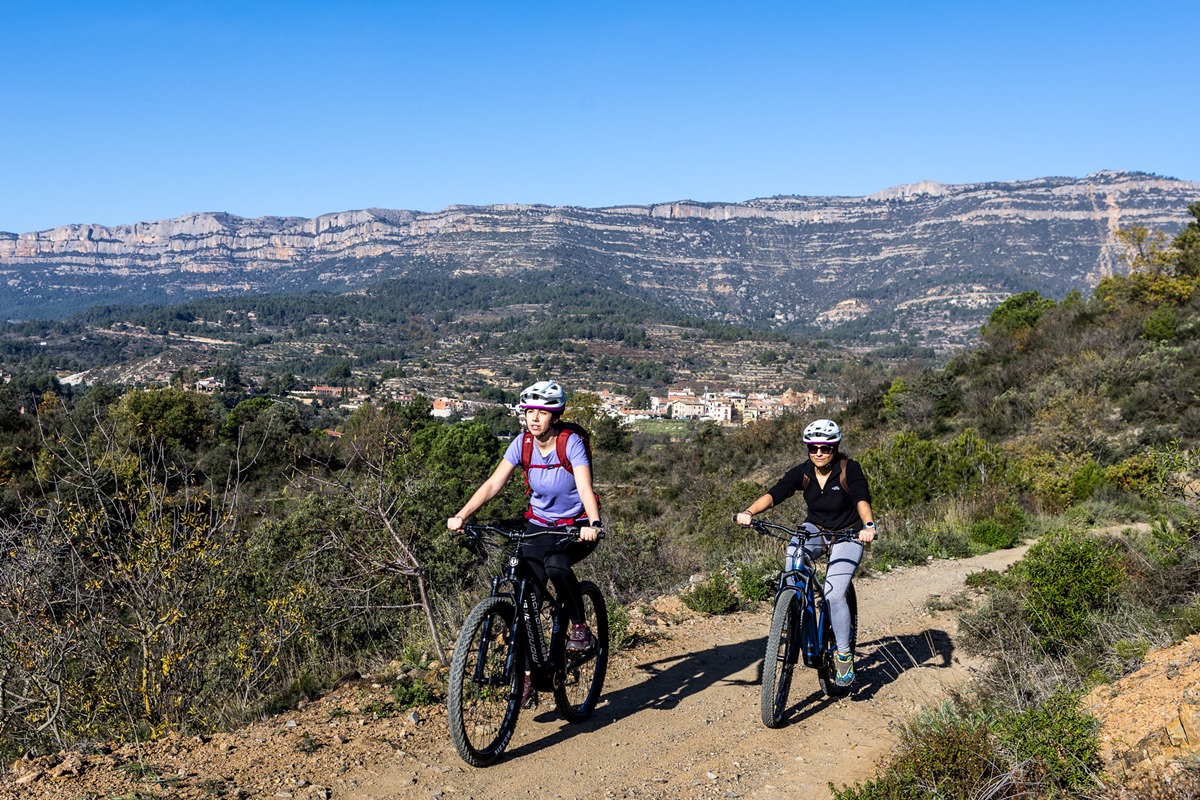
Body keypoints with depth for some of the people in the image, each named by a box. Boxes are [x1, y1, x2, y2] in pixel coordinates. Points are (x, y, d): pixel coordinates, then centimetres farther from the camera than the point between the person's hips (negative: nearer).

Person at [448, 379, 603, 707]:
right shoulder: (522, 443, -7)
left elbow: (585, 488, -31)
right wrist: (462, 515, -27)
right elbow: (493, 484, -14)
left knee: (556, 565, -35)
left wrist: (593, 524, -49)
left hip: (576, 527, -4)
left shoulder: (571, 443, -19)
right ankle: (528, 677, 3)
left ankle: (580, 627, -10)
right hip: (539, 524, 4)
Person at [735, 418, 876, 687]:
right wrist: (749, 511, -40)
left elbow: (862, 499, -34)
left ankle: (844, 655, -2)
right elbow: (774, 494, -21)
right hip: (814, 529, 3)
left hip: (847, 535, -3)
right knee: (794, 555, -30)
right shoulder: (802, 472, -10)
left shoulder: (849, 470, -18)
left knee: (834, 593, -20)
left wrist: (868, 525, -55)